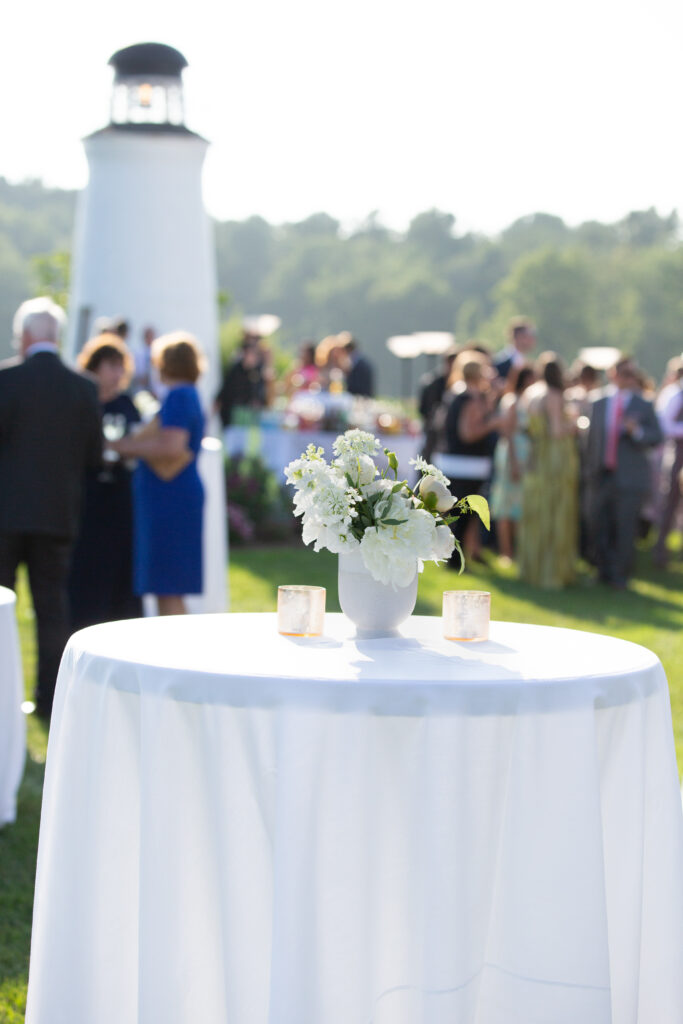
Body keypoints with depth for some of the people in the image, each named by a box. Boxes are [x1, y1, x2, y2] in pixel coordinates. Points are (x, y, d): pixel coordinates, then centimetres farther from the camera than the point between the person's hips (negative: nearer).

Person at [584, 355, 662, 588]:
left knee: (625, 529, -3)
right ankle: (603, 570, 22)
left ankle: (620, 576, 9)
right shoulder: (599, 403, 11)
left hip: (629, 479, -3)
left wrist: (637, 431, -20)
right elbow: (591, 438, 14)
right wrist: (590, 470, 12)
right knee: (599, 526, 6)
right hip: (601, 477, 3)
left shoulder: (644, 406, 3)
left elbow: (656, 437, -1)